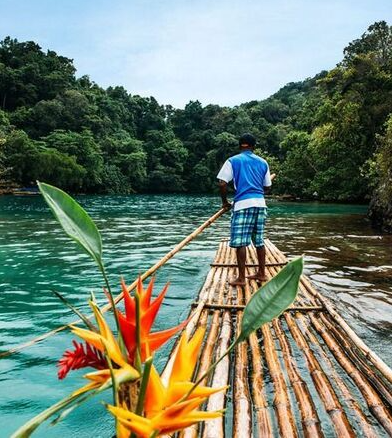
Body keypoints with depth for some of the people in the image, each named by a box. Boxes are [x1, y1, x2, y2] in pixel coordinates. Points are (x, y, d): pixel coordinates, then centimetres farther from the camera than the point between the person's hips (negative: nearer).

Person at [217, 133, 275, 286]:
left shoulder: (233, 161, 2)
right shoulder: (263, 162, 13)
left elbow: (222, 184, -7)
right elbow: (267, 188, 16)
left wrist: (225, 201, 7)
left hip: (243, 204, -5)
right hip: (260, 203, 5)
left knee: (240, 241, -1)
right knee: (259, 240, 14)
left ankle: (241, 278, 1)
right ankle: (261, 273, 22)